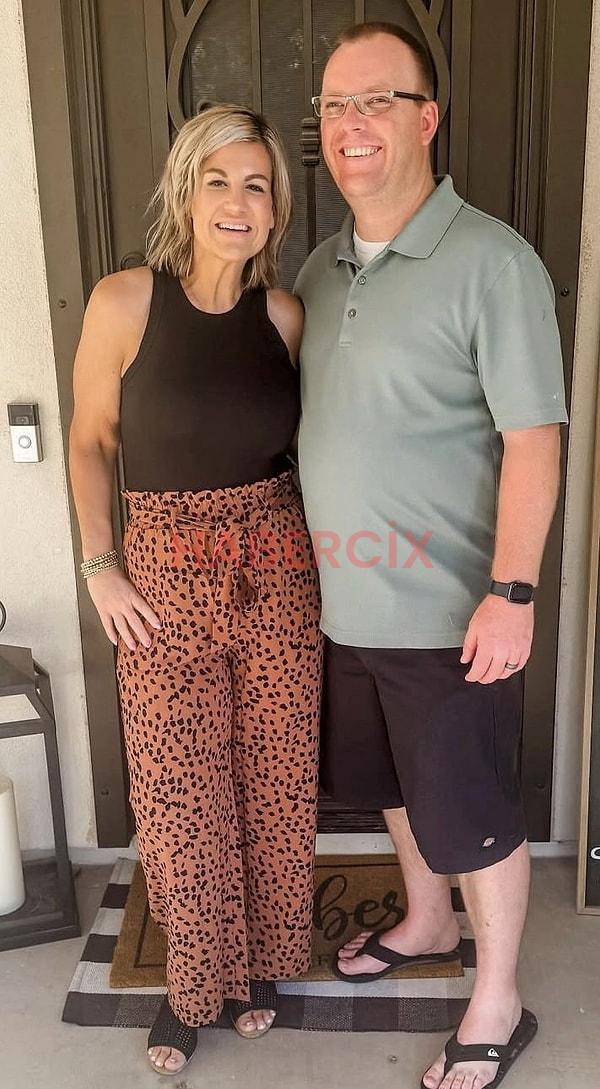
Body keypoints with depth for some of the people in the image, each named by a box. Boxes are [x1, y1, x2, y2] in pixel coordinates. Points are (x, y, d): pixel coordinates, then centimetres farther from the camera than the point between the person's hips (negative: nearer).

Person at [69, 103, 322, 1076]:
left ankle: (260, 960, 37)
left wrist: (323, 538, 2)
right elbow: (89, 441, 1)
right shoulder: (124, 302, -8)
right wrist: (100, 567, -6)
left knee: (274, 775, 12)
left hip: (277, 567, 3)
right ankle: (193, 979, 32)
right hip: (165, 575, -2)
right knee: (178, 784, 8)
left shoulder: (282, 313, 1)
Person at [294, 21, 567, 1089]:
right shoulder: (321, 268, 8)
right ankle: (426, 923, 50)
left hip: (448, 612, -7)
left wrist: (512, 592, -19)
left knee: (470, 816, 8)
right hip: (345, 603, 7)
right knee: (391, 785, 24)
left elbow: (532, 441, -15)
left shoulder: (492, 262, -14)